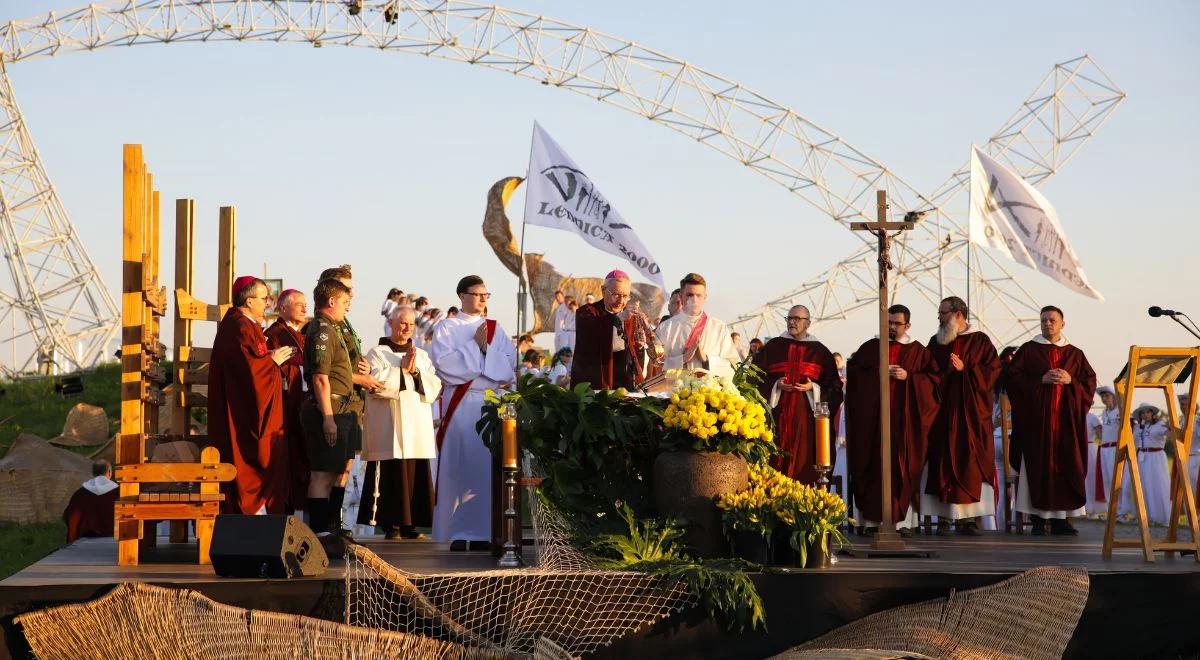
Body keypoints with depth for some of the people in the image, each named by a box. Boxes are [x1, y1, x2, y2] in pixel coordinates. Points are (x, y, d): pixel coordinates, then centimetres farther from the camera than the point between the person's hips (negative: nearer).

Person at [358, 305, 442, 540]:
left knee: (416, 475, 0)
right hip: (390, 428, -5)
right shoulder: (377, 353, 4)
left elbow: (435, 387, 8)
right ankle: (391, 524, -5)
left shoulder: (422, 356, 19)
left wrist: (416, 371, -6)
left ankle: (409, 524, 6)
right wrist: (403, 369, -7)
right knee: (392, 474, -9)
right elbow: (376, 384, -11)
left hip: (418, 427, 5)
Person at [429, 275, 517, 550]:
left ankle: (482, 531, 2)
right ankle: (457, 533, -2)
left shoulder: (495, 329, 14)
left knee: (487, 466, -2)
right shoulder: (446, 328, 6)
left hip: (491, 403, 3)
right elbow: (444, 363, -9)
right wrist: (475, 345, -7)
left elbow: (510, 364, 4)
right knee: (458, 466, -4)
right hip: (459, 404, -3)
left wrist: (486, 349, -8)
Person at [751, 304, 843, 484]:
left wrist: (812, 387, -10)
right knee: (775, 462, -5)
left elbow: (833, 386, 6)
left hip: (806, 415, 0)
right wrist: (776, 385, -11)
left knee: (803, 463, -4)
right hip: (777, 414, 0)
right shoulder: (773, 347, 8)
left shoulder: (819, 351, 8)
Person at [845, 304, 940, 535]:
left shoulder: (918, 351, 9)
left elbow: (934, 378, 2)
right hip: (873, 417, 1)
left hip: (904, 418, -1)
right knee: (873, 464, -3)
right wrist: (879, 372, -9)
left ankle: (904, 519, 0)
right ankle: (871, 518, -2)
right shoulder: (871, 347, 11)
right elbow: (853, 371, 2)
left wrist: (908, 377, -11)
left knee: (903, 467, -3)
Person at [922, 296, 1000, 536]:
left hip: (971, 413, -2)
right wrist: (943, 372, -7)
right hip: (942, 411, 2)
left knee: (970, 461, -5)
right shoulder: (935, 342, 13)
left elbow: (993, 370, -3)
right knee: (942, 463, -3)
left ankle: (969, 518, -3)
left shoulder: (980, 341, 5)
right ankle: (943, 517, -2)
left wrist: (964, 369, -12)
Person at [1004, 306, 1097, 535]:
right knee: (1037, 466, -6)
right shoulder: (1028, 350, 6)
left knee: (1065, 465, -1)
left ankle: (1060, 518, 4)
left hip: (1066, 419, 3)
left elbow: (1090, 383, 10)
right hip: (1036, 417, -2)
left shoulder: (1075, 354, 14)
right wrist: (1041, 380, -12)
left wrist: (1070, 381, -8)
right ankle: (1037, 518, -4)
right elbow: (1012, 377, -3)